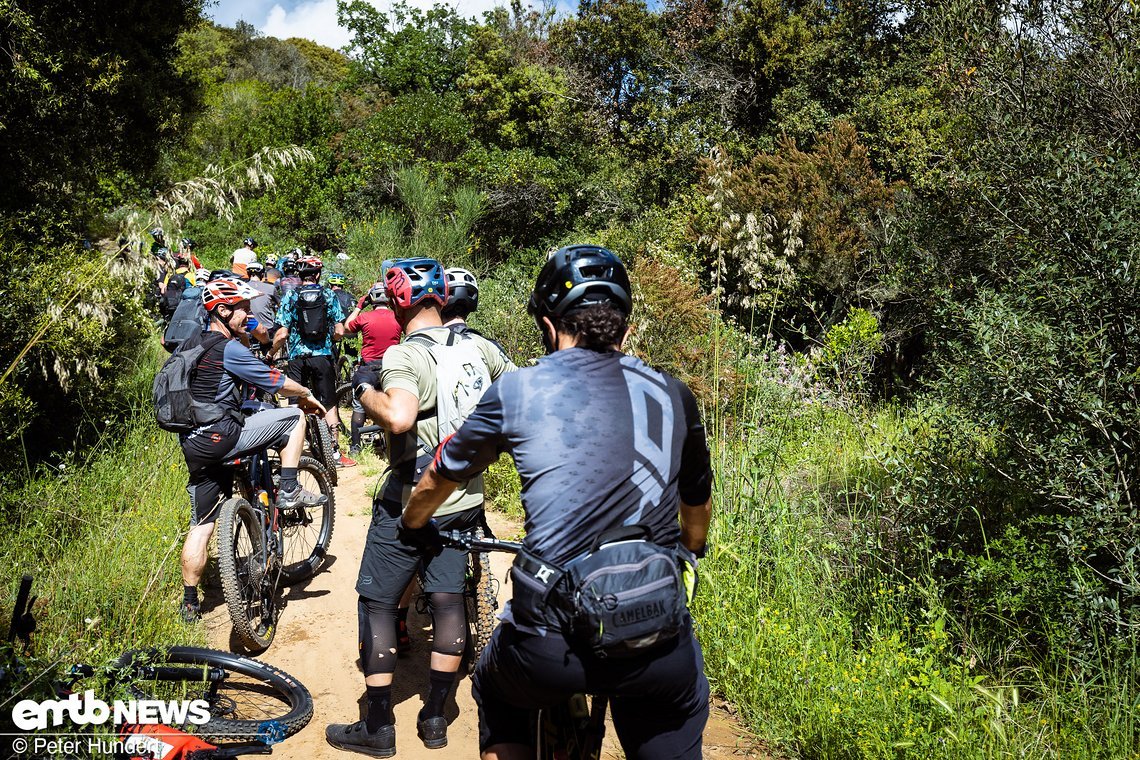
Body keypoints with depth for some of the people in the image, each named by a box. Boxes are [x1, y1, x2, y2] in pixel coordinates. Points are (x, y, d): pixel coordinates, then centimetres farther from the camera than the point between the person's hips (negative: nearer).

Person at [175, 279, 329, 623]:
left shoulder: (192, 343, 16)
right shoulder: (230, 349, -12)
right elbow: (276, 382, -6)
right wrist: (307, 394, 11)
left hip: (192, 445, 9)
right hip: (222, 436, -9)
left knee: (201, 524, 14)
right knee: (294, 417, 4)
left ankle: (190, 604, 19)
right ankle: (289, 492, 4)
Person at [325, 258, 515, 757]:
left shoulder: (403, 356, -19)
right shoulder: (478, 347, 0)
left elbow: (400, 417, -38)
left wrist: (366, 390, -19)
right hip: (465, 498, 6)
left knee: (376, 603, 8)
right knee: (448, 599, 14)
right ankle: (435, 717, 24)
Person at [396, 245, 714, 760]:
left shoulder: (518, 390, 2)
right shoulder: (672, 396, 7)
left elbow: (437, 481, 18)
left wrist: (413, 525, 40)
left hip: (548, 649, -1)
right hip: (658, 653, 1)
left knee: (495, 693, 32)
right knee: (679, 718, 31)